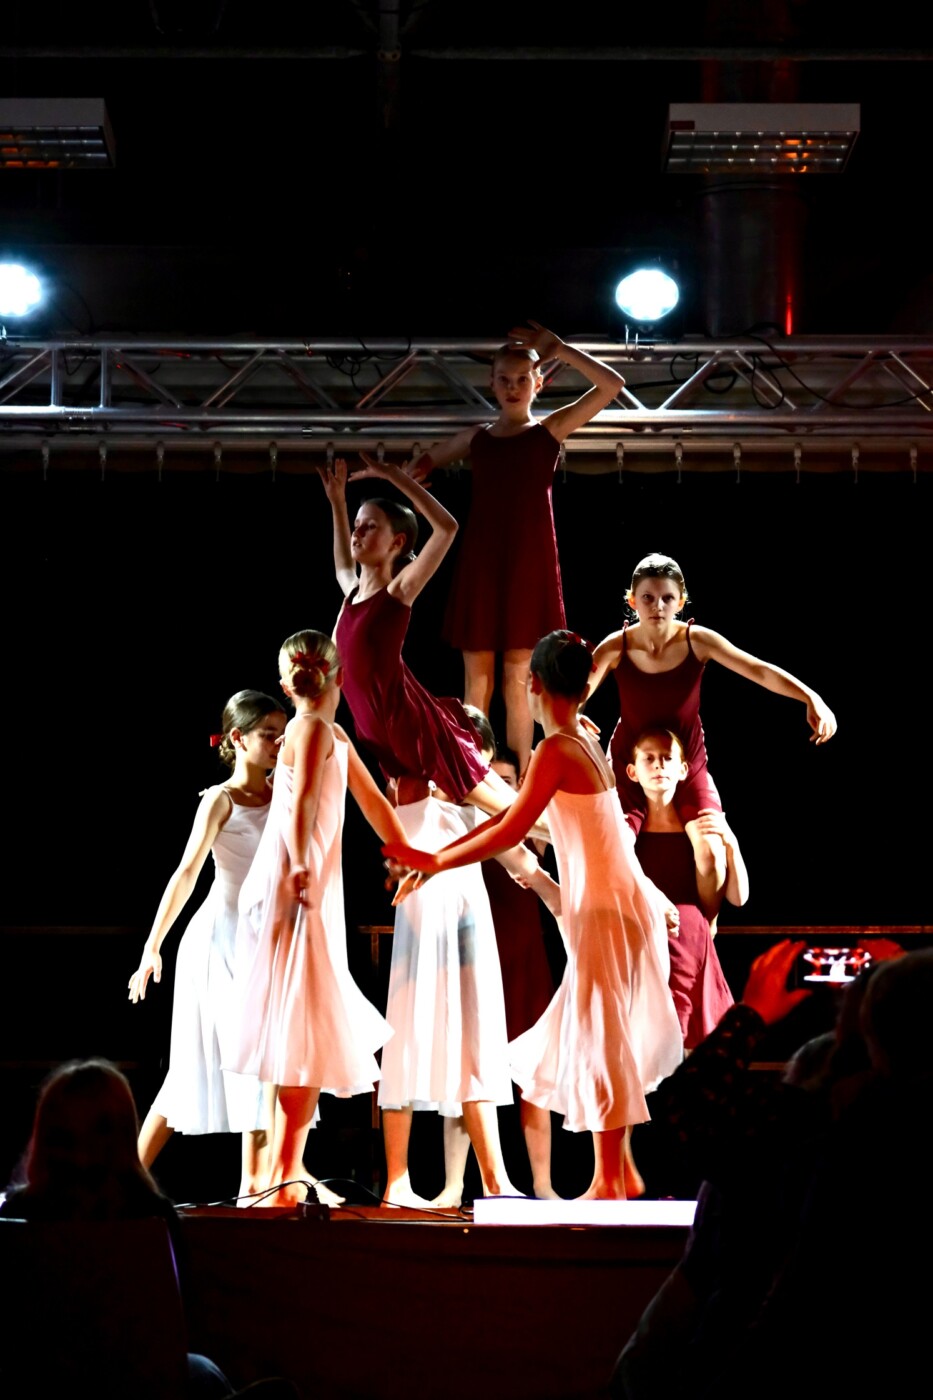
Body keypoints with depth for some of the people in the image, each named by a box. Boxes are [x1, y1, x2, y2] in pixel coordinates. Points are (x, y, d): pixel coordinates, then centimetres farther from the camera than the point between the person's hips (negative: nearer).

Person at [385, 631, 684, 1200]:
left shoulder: (555, 751, -14)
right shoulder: (587, 741, 12)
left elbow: (510, 833, -14)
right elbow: (514, 815, 17)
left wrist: (436, 861, -4)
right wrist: (439, 856, 19)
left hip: (603, 910, -8)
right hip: (627, 902, 8)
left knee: (598, 1039, -2)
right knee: (599, 1035, 16)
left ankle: (609, 1180, 4)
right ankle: (622, 1169, 20)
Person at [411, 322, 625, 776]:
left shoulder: (550, 430, 4)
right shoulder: (477, 438, 12)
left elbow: (612, 385, -8)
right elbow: (422, 467, 28)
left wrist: (558, 349, -7)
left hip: (528, 564, -2)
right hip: (480, 563, 2)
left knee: (517, 675, 0)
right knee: (477, 675, 4)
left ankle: (520, 777, 6)